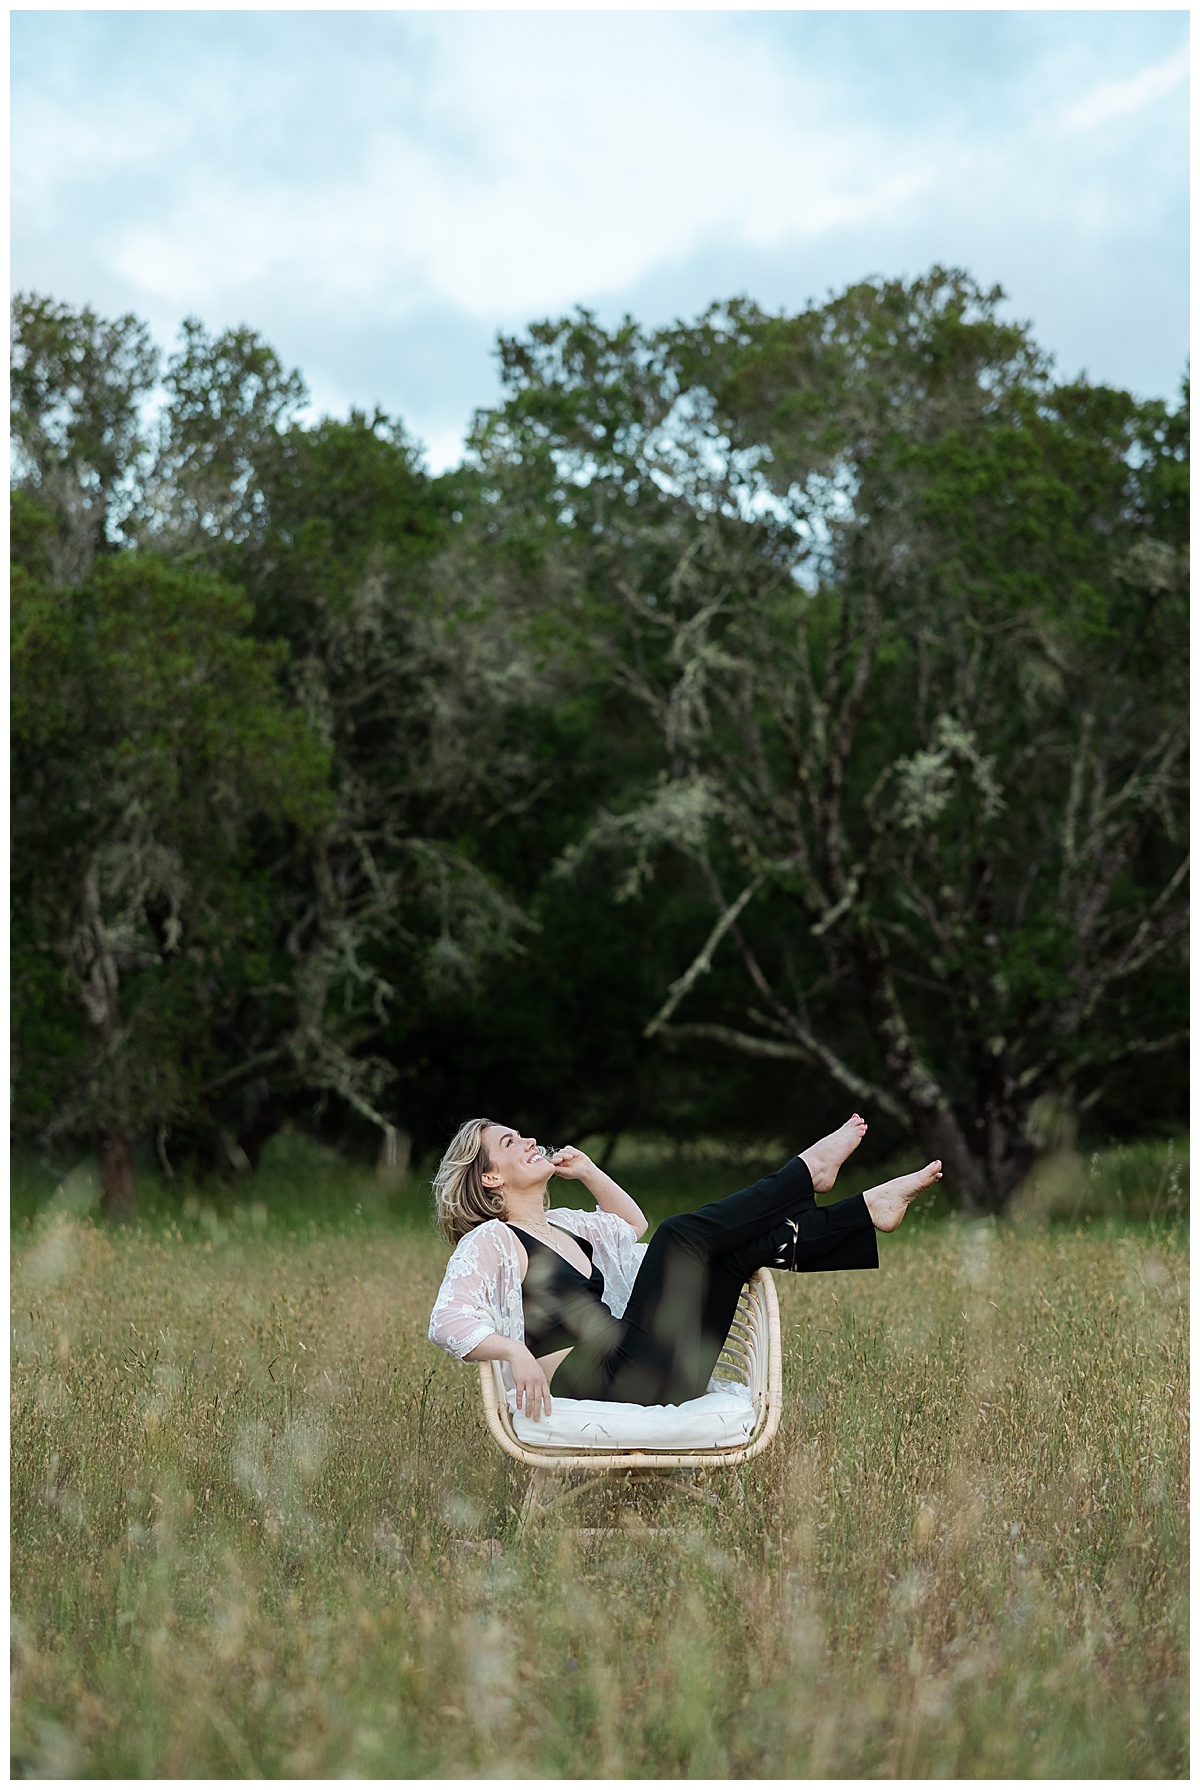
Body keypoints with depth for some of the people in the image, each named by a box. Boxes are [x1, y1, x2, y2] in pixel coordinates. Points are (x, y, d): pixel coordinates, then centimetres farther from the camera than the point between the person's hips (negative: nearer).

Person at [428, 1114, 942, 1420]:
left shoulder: (562, 1225, 23)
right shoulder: (490, 1242, -3)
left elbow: (631, 1226, 41)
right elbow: (448, 1323, -18)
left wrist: (587, 1171, 27)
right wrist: (515, 1352, -34)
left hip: (655, 1380, 9)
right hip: (605, 1382, -9)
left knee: (745, 1242, 7)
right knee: (683, 1234, -15)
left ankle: (870, 1211, -2)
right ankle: (807, 1170, 1)